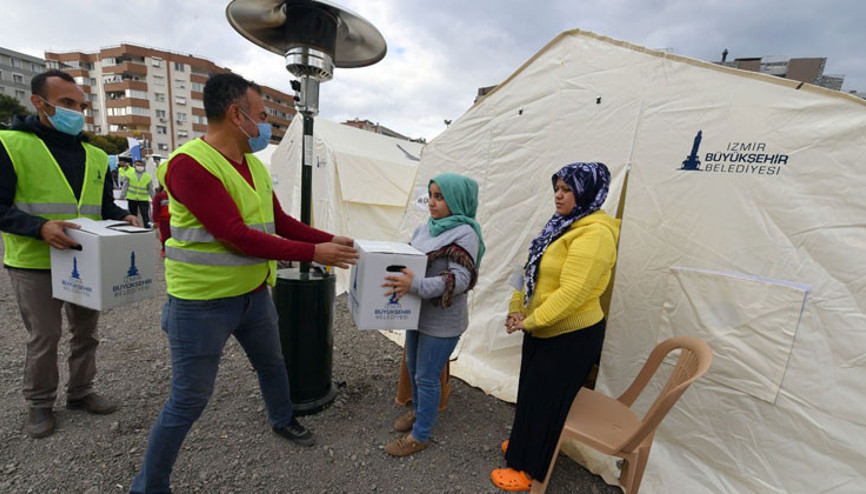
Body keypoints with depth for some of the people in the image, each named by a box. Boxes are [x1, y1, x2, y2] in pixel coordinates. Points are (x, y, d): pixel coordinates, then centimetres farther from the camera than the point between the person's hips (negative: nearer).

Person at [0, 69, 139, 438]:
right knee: (44, 338, 6)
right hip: (35, 266, -4)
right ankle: (39, 404, 28)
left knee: (86, 332, 15)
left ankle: (80, 392, 33)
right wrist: (40, 227, -27)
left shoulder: (95, 156, 8)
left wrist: (124, 217, -7)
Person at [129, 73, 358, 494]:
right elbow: (238, 236, -27)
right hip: (202, 304, -8)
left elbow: (281, 222, 10)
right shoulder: (190, 164, -21)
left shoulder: (254, 166, 5)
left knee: (272, 364, 25)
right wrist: (313, 254, -24)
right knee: (188, 400, 7)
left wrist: (331, 240, 3)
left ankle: (283, 421, 52)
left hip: (254, 294, 8)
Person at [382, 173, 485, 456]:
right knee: (413, 366, 23)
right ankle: (419, 411, 47)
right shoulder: (427, 227, 5)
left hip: (442, 322, -8)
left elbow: (460, 279, -25)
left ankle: (420, 436, 27)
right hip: (419, 313, 8)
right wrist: (400, 279, -6)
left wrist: (415, 285, -34)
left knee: (427, 377, 5)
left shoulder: (465, 234, -18)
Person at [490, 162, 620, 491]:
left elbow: (572, 293, -28)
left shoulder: (595, 234, -22)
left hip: (572, 336, -8)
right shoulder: (563, 226, 8)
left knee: (546, 399, 8)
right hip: (543, 329, 9)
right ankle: (525, 442, 48)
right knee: (530, 390, 23)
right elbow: (532, 272, 10)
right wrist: (516, 309, 3)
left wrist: (530, 321, -21)